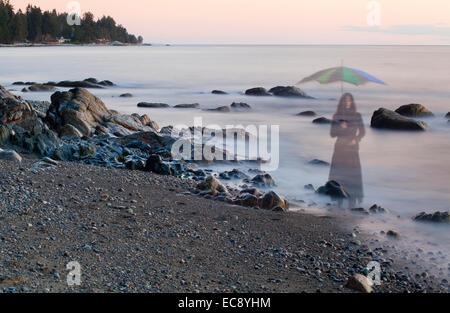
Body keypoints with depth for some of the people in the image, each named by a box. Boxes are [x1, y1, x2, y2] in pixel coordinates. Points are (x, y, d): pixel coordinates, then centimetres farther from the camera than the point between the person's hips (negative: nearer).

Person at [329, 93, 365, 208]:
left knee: (352, 173, -6)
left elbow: (362, 132, 9)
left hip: (352, 147, -1)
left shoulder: (357, 116, 5)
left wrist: (356, 139, -9)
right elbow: (332, 134, 3)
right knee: (338, 173, -4)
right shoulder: (336, 116, 6)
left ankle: (352, 200, -4)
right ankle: (338, 200, 0)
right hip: (340, 147, 1)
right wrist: (340, 127, -15)